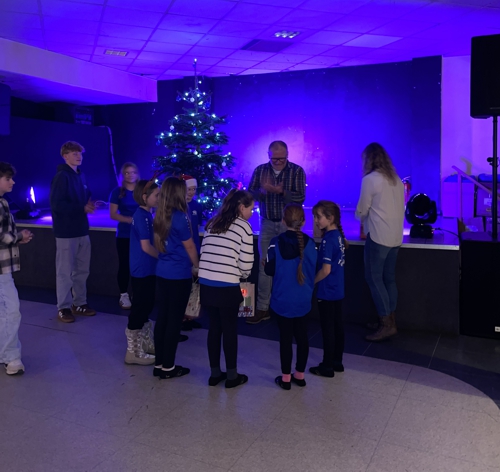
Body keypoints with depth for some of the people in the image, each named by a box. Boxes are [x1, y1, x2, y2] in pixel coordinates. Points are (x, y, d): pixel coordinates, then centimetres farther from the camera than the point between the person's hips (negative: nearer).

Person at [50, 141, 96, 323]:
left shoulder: (80, 176, 12)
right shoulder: (61, 177, -12)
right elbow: (56, 205, -19)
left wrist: (90, 203, -1)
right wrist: (82, 208, -19)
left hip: (82, 230, 8)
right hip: (66, 231, -8)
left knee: (82, 270, 14)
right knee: (65, 272, 1)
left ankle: (79, 303, 26)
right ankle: (63, 308, 12)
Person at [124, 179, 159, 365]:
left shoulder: (144, 215, 10)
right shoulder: (143, 217, -18)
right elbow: (146, 247, -21)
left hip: (146, 270, 10)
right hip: (143, 271, -10)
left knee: (145, 308, 18)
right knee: (139, 309, -1)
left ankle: (146, 344, 31)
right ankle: (133, 352, 8)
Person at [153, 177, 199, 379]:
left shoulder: (160, 216, 5)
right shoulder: (179, 217, -17)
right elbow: (189, 247, -9)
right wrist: (196, 266, 9)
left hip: (162, 272, 7)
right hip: (179, 275, -7)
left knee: (162, 317, 12)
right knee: (174, 320, 2)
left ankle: (159, 364, 21)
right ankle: (168, 367, 12)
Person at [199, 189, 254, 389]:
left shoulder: (212, 223, 13)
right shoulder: (244, 226, -5)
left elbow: (204, 252, 11)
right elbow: (246, 263, -7)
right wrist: (242, 275, 13)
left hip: (206, 285, 5)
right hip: (227, 288, -5)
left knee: (214, 327, 17)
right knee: (230, 330, 9)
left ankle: (214, 373, 27)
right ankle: (232, 376, 22)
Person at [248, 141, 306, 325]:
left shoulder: (297, 171, -4)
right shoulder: (260, 170, 3)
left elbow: (300, 198, -12)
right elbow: (250, 195, -3)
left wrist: (281, 191, -28)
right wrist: (263, 190, -23)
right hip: (267, 223, 2)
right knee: (264, 265, 2)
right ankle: (262, 308, 9)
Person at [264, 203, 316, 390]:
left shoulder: (276, 242, -12)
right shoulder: (310, 243, -5)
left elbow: (269, 270, -7)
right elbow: (313, 271, 2)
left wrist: (265, 264, 14)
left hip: (283, 300, -2)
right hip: (303, 300, 3)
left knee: (285, 337, 7)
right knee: (302, 336, 14)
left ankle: (286, 377, 16)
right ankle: (300, 375, 25)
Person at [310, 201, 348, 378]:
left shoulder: (328, 240, -21)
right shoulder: (338, 234, 4)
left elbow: (325, 270, -23)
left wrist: (310, 282, -11)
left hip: (327, 292, -9)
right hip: (338, 290, 9)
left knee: (328, 329, 2)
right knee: (337, 326, 15)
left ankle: (327, 366, 14)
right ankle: (337, 362, 27)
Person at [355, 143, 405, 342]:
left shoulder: (370, 179, -9)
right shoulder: (396, 179, 12)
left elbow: (362, 210, -4)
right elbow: (400, 207, 15)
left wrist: (363, 220, 19)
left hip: (378, 236, -7)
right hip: (395, 236, 7)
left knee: (374, 278, 0)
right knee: (389, 278, 13)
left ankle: (386, 325, 1)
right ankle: (390, 322, 19)